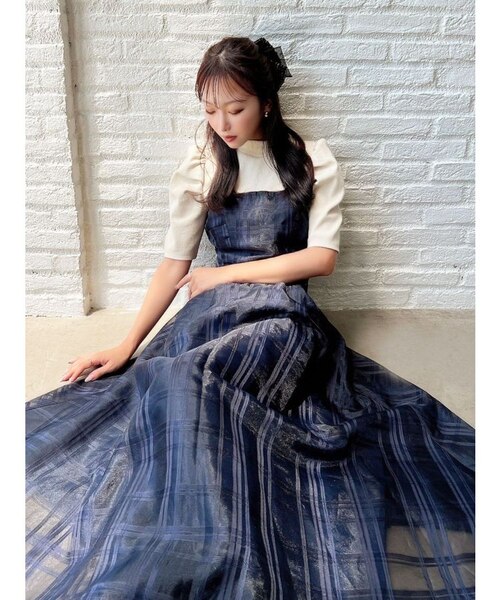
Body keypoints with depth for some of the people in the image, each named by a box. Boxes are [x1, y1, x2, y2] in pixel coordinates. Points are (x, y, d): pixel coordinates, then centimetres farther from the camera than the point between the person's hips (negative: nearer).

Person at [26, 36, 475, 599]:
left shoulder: (313, 160, 6)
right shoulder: (199, 166, 10)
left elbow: (322, 256, -2)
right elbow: (174, 264, 7)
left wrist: (227, 274, -5)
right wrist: (126, 346, -3)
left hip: (284, 313, -2)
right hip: (214, 313, 3)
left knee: (194, 382, -32)